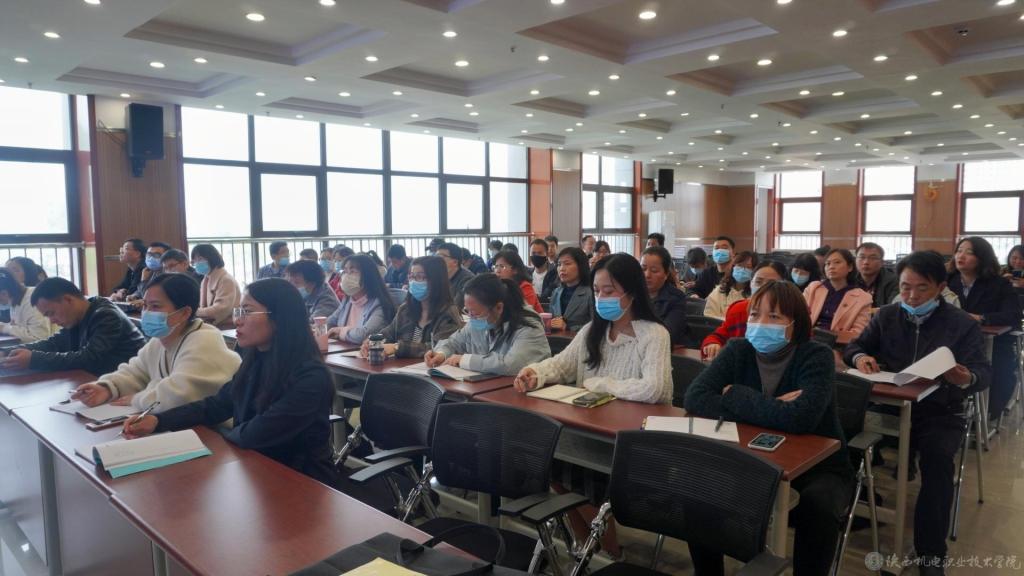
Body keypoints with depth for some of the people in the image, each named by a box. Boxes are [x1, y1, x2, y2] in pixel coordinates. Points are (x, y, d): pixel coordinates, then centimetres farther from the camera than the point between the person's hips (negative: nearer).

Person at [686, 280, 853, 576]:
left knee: (817, 507, -33)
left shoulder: (816, 356, -16)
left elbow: (798, 419, -33)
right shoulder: (738, 350, -6)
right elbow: (695, 398, -20)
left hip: (817, 467, -3)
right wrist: (769, 409, -26)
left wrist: (735, 395, -21)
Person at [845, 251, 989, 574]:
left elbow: (984, 373, -5)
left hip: (938, 413, -1)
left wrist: (967, 378, -31)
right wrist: (860, 357, -13)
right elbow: (854, 347, 13)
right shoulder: (886, 316, 11)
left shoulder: (964, 325, 4)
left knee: (937, 458, -31)